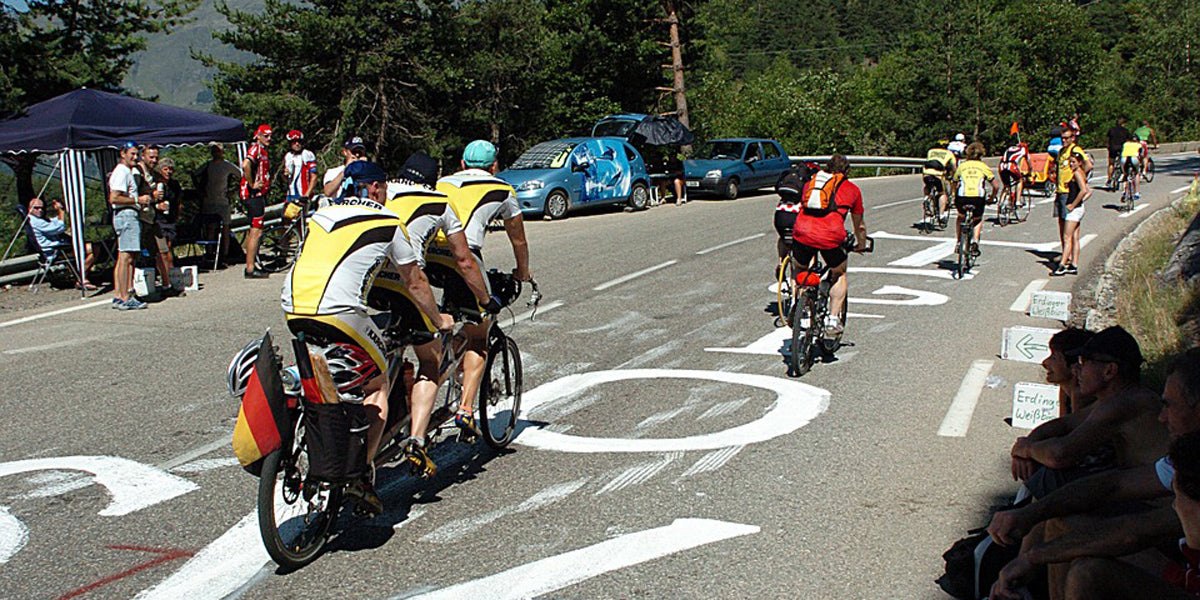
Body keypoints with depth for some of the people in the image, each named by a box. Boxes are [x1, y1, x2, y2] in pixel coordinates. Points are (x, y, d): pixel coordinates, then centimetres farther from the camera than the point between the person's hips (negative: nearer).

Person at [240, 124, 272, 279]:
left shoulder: (263, 150, 20)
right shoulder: (255, 148, -12)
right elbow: (246, 165, -31)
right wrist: (252, 185, -24)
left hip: (259, 195, 10)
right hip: (253, 195, -10)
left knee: (254, 231, 14)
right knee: (256, 232, -10)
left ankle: (251, 266, 21)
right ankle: (250, 269, -8)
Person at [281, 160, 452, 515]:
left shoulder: (322, 215, 23)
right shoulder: (388, 223, 10)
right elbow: (415, 284, 18)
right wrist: (439, 320, 33)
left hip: (292, 310, 6)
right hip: (339, 313, -6)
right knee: (377, 386, 13)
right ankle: (362, 471, 3)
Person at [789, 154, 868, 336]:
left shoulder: (811, 182, 27)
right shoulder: (852, 189, 22)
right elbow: (859, 225, 33)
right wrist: (862, 245, 51)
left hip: (802, 232, 2)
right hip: (831, 236, -2)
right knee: (840, 274, 23)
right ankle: (833, 318, 14)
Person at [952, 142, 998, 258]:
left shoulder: (961, 166, 18)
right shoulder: (984, 167, 16)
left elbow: (955, 185, 17)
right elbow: (996, 186, 13)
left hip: (962, 197, 1)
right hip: (978, 198, -1)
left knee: (961, 217, 33)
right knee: (978, 220, 29)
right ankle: (975, 241, 6)